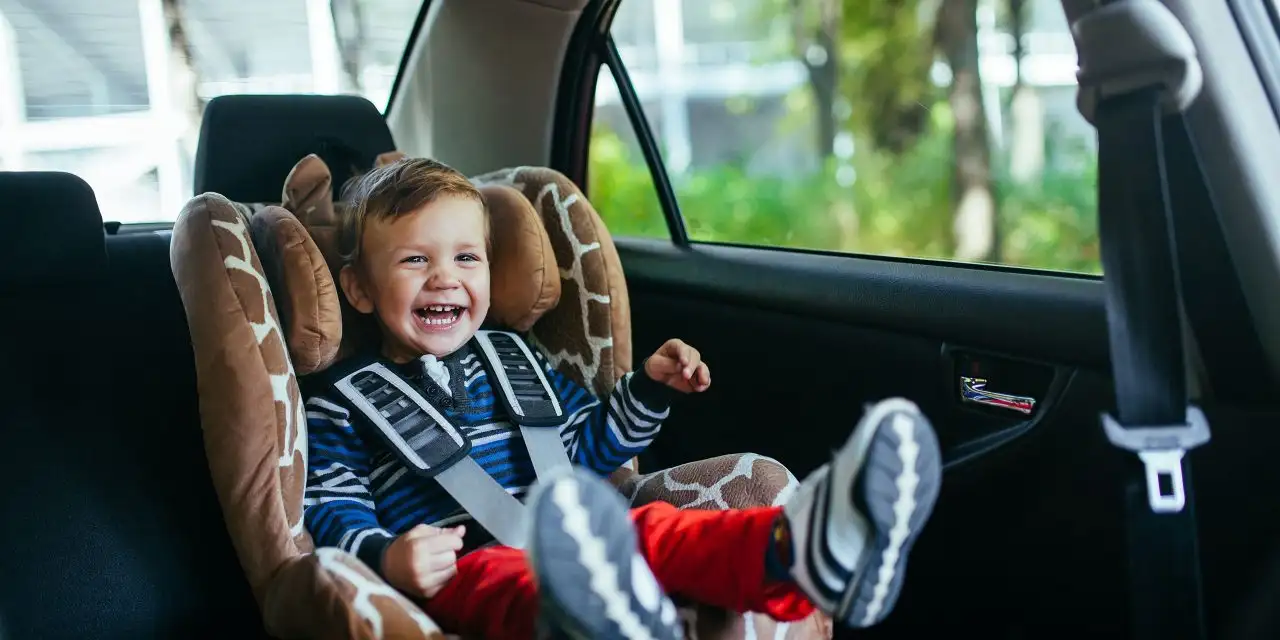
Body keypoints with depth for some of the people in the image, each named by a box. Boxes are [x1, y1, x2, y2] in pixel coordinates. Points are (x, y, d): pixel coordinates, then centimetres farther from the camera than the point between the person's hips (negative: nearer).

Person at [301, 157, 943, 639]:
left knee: (653, 527, -26)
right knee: (496, 576, -40)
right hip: (459, 570, -5)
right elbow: (332, 512, 2)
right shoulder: (341, 403, 12)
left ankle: (796, 547, -57)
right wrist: (386, 558, -20)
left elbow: (590, 443, 34)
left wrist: (651, 386, 18)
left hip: (569, 543, 5)